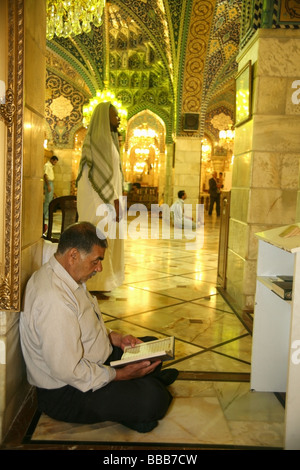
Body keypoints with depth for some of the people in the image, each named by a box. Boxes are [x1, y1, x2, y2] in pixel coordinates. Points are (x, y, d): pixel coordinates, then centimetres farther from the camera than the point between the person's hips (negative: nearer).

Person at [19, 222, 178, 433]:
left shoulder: (68, 277, 1)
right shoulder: (54, 299, -33)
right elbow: (67, 371, -31)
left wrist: (114, 337, 3)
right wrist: (119, 374, -21)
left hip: (93, 363, 10)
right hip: (65, 394, -10)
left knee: (152, 346, 18)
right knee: (153, 399, -22)